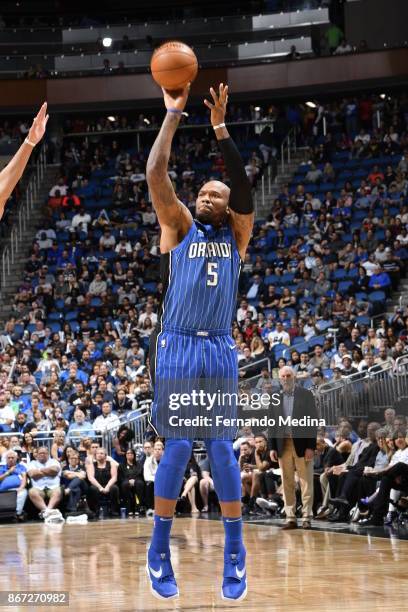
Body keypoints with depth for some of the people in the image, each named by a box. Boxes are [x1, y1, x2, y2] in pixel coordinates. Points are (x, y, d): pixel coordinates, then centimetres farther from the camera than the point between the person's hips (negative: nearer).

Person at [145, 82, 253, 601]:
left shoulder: (236, 235, 12)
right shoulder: (179, 227, 7)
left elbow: (245, 190, -6)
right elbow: (155, 175, -6)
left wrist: (220, 129, -11)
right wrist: (173, 116, -7)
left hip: (220, 350, 2)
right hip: (177, 348, -2)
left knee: (222, 447, 1)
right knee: (178, 445, -6)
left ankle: (235, 551, 6)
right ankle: (159, 550, 4)